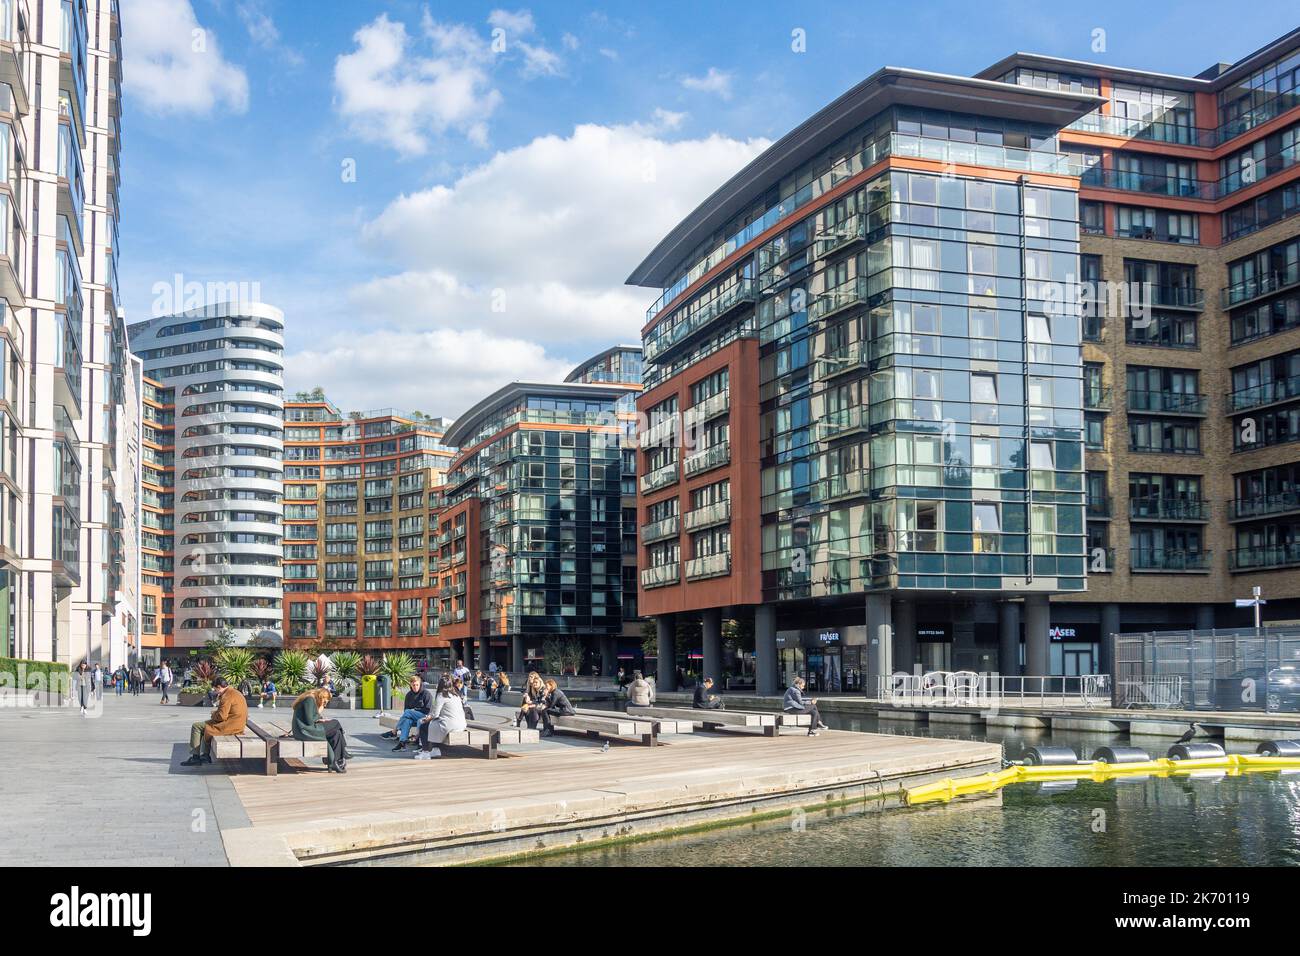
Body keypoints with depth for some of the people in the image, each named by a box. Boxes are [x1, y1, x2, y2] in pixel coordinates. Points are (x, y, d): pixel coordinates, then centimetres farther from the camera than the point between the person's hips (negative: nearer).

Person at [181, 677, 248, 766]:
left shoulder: (227, 696, -18)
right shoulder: (235, 692, 15)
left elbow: (221, 716, -22)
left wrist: (214, 714, -1)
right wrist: (215, 713, 8)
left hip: (230, 725, -10)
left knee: (196, 726, -1)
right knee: (206, 723, 30)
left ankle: (195, 757, 4)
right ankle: (205, 755, 27)